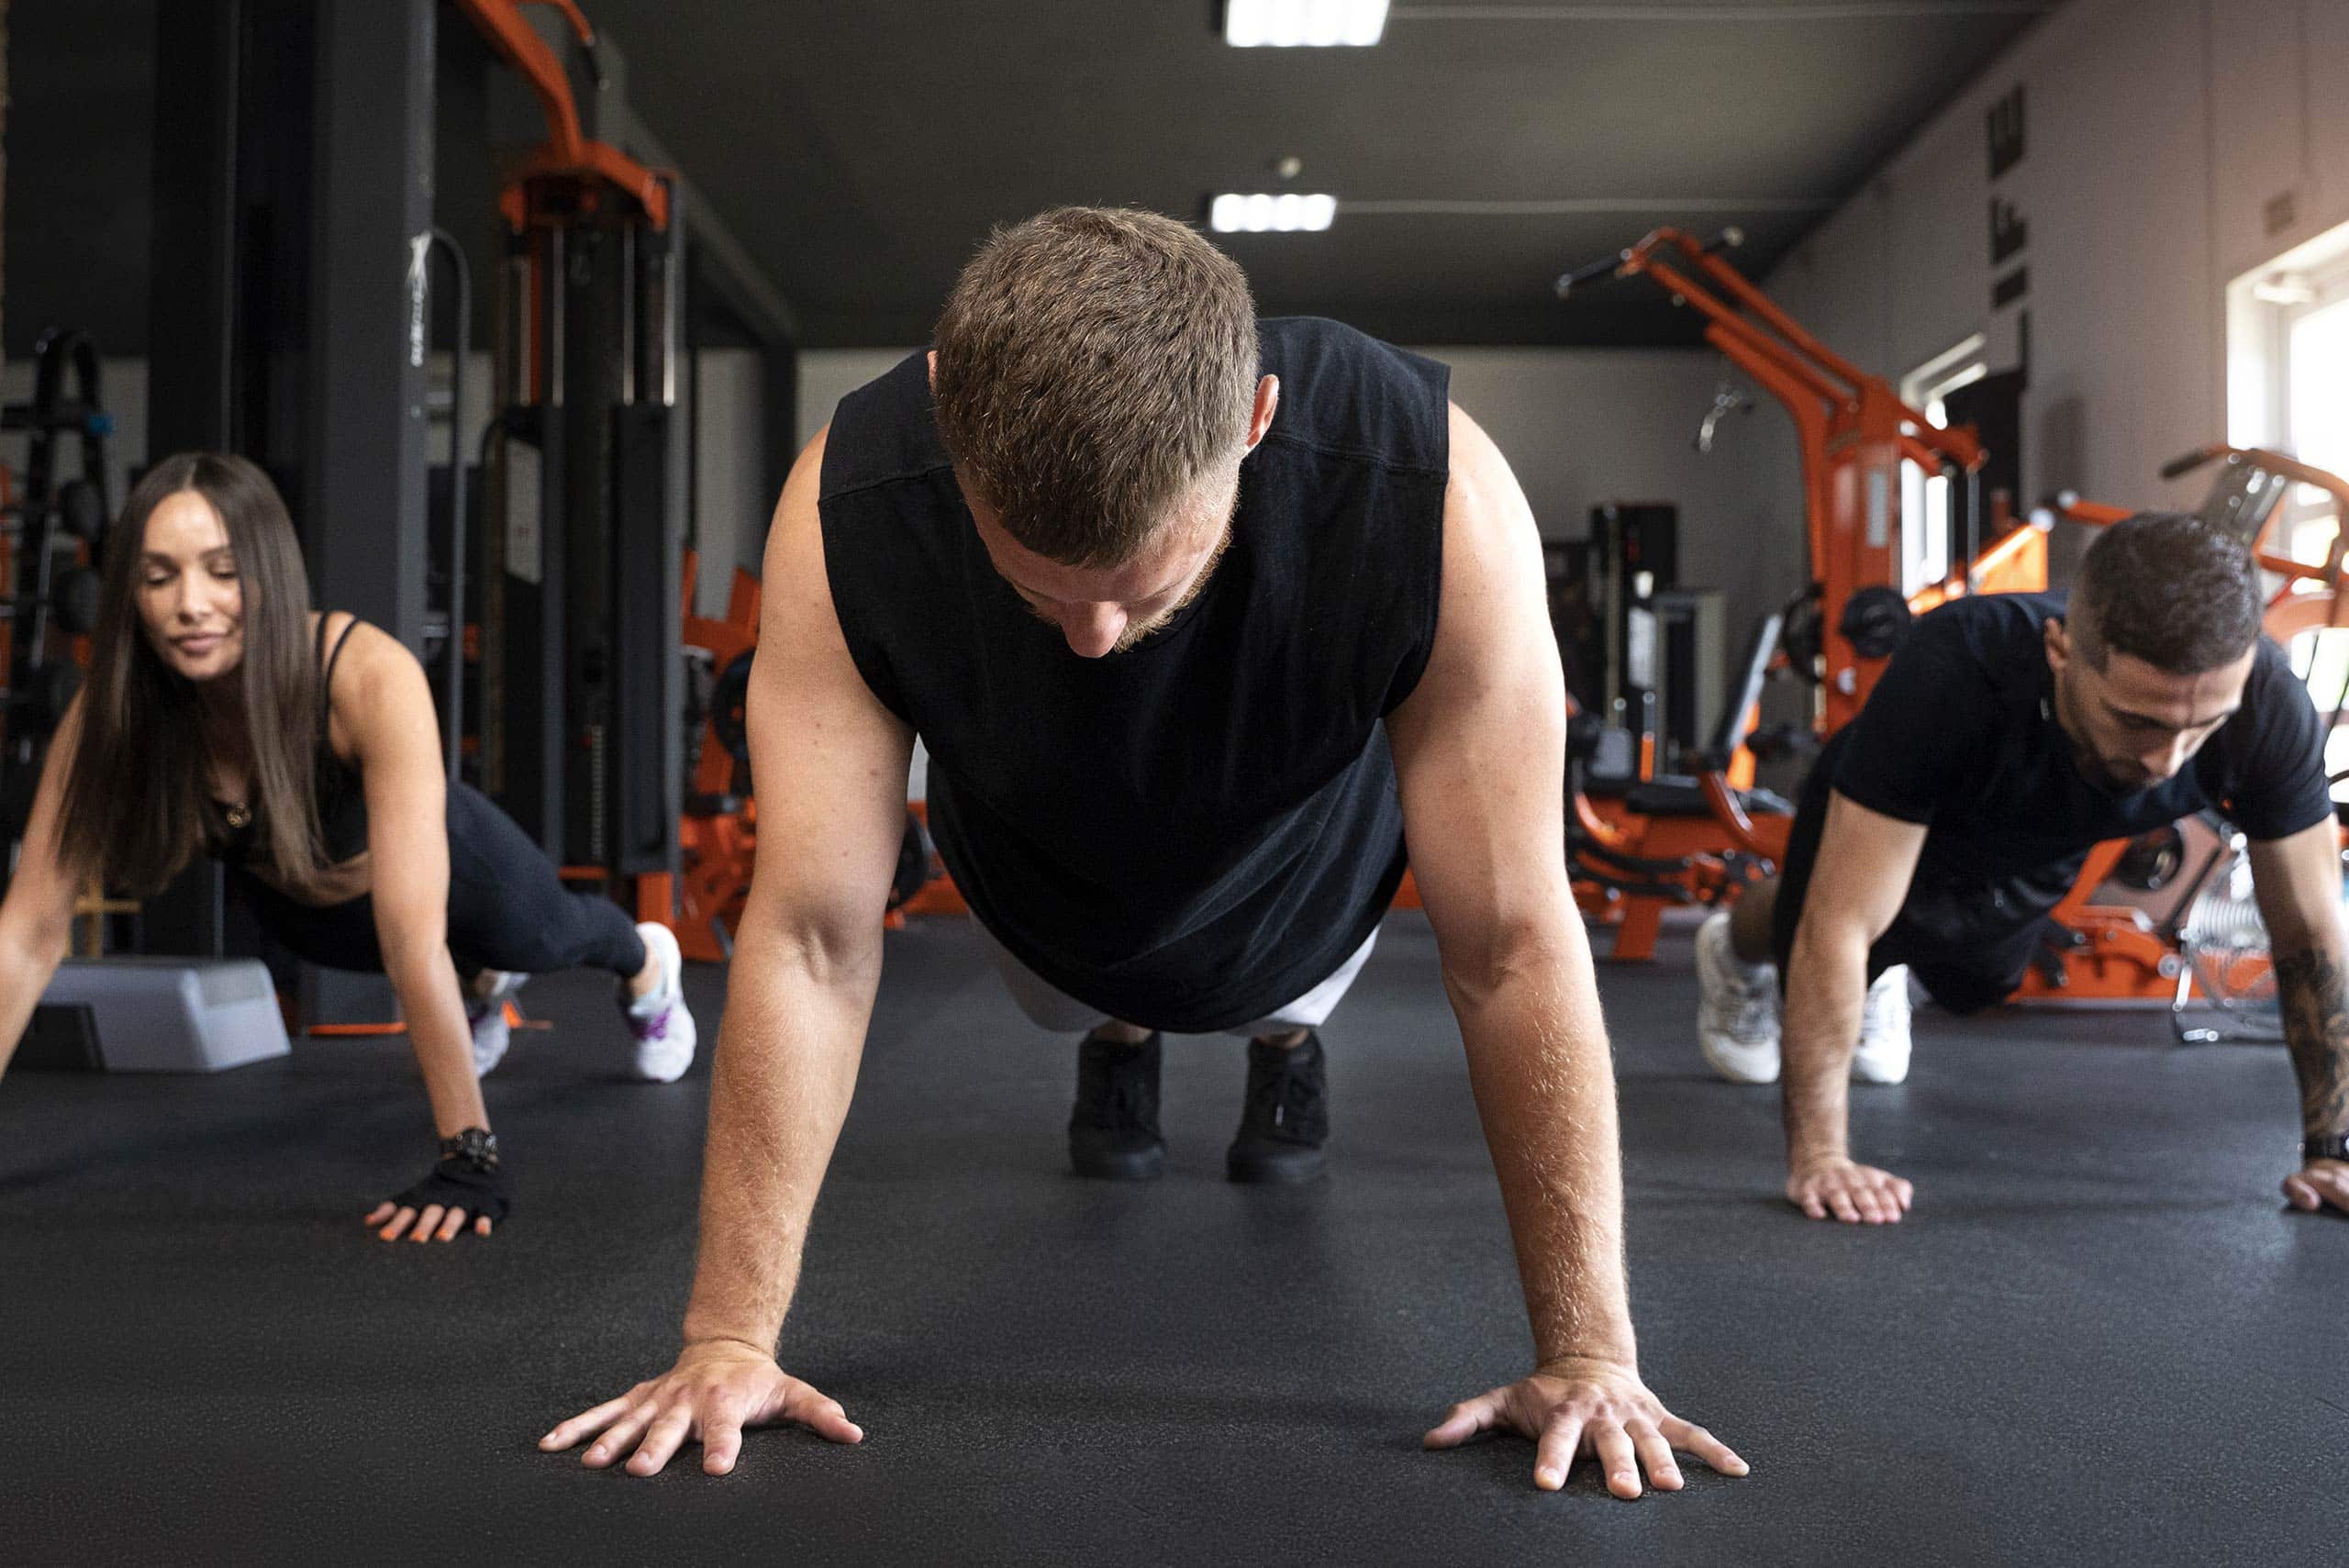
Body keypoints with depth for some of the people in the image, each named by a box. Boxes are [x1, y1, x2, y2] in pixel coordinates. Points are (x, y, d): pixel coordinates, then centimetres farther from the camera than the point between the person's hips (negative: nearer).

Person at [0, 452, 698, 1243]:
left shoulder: (370, 677, -45)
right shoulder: (109, 714, -34)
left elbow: (411, 934, -47)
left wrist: (470, 1156, -46)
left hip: (448, 868, -2)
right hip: (304, 909, 2)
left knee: (546, 939, 31)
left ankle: (646, 963, 67)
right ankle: (482, 987, 72)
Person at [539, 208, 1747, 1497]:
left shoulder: (1438, 499, -44)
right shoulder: (847, 513, -40)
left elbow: (1511, 943, -37)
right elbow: (811, 937, -34)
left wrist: (1589, 1352, -32)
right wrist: (729, 1340, -31)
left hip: (1298, 883, 0)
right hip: (1046, 899, 1)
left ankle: (1286, 1038, 60)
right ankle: (1116, 1045, 60)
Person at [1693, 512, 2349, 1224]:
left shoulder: (2268, 706, -38)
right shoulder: (1951, 676, -47)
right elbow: (1839, 927, -41)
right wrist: (1818, 1157, -40)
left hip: (2035, 864, 4)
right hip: (1875, 833, -3)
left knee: (1969, 989, 31)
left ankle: (1881, 974, 63)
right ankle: (1738, 951, 57)